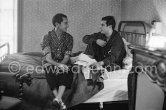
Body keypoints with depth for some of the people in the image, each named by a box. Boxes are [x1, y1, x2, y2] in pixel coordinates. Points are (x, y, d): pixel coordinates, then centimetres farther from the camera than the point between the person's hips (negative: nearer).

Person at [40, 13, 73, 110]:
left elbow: (67, 56, -4)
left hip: (63, 63, 2)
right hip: (50, 63, -1)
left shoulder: (69, 37, 3)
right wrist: (58, 65, -32)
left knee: (68, 72, -31)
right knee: (50, 72, -34)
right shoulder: (47, 37, -5)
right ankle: (60, 101, -35)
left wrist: (61, 65, -23)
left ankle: (58, 98, -42)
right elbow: (48, 58, -15)